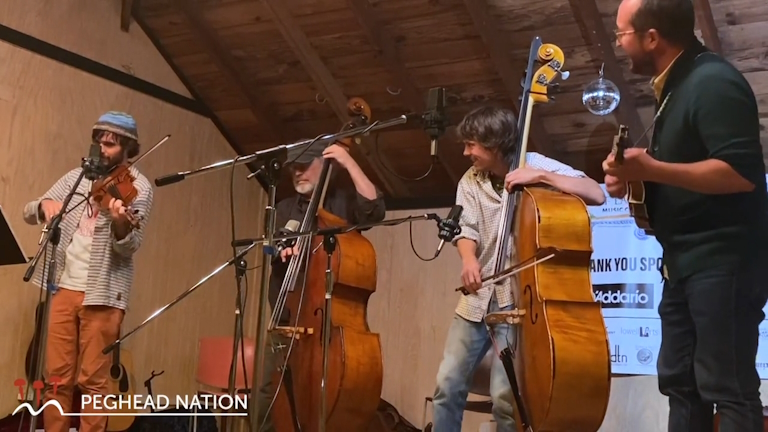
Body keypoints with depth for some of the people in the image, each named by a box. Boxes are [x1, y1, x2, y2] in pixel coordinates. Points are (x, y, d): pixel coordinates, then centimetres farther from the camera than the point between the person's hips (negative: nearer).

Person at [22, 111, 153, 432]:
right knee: (56, 376, 7)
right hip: (63, 286, 4)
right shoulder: (77, 176, 10)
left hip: (102, 292, -4)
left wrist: (121, 224, -37)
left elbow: (130, 247, -15)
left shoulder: (137, 187, -4)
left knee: (92, 380, 0)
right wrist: (45, 204, -13)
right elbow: (29, 213, 10)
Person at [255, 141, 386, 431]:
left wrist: (349, 163, -15)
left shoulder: (343, 200, 3)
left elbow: (375, 209, -16)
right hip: (285, 323, 5)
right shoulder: (284, 209, 18)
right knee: (267, 399, 2)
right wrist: (281, 246, -16)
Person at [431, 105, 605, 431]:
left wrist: (540, 176, -24)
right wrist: (469, 259, -25)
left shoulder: (536, 164, -6)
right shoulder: (470, 180, 5)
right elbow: (466, 230, -3)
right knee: (448, 386, 3)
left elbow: (596, 195, -16)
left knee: (505, 396, -10)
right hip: (476, 299, 4)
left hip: (516, 300, -4)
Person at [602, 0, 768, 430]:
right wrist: (636, 177, 7)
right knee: (680, 382, 12)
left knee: (727, 387, -7)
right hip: (687, 262, 10)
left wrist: (651, 169, -24)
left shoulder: (713, 82, -15)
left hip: (724, 260, -10)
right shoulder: (678, 85, 17)